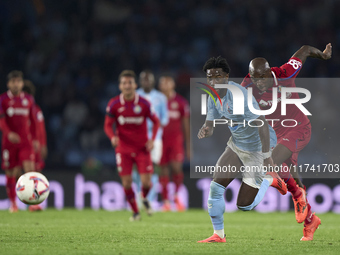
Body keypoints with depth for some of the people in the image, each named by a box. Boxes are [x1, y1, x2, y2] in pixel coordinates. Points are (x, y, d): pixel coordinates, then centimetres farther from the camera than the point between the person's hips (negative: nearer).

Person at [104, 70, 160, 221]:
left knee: (146, 182, -9)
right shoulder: (114, 104, -5)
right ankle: (135, 212, 16)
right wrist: (113, 137, -20)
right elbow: (108, 125, 1)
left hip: (142, 148, 0)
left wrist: (152, 139, -8)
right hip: (123, 149, 0)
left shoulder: (144, 103, -6)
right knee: (126, 183, -5)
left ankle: (145, 199, 27)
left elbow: (155, 121, 6)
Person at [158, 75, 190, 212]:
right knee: (163, 171, 0)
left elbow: (186, 125, 10)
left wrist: (188, 146, 9)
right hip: (161, 139, 0)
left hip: (176, 139, 0)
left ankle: (177, 195, 10)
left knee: (177, 168, -13)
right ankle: (166, 201, 8)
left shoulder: (181, 102, 6)